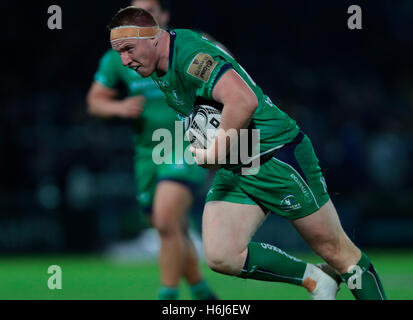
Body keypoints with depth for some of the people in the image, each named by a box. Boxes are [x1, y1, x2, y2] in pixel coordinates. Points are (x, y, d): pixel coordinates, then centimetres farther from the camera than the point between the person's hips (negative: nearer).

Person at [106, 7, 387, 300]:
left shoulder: (190, 54, -23)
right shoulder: (158, 70, 7)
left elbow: (244, 100, -36)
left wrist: (216, 153, -28)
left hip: (277, 153, -9)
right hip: (234, 170, 9)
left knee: (333, 249, 0)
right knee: (220, 257, -8)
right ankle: (314, 282, 6)